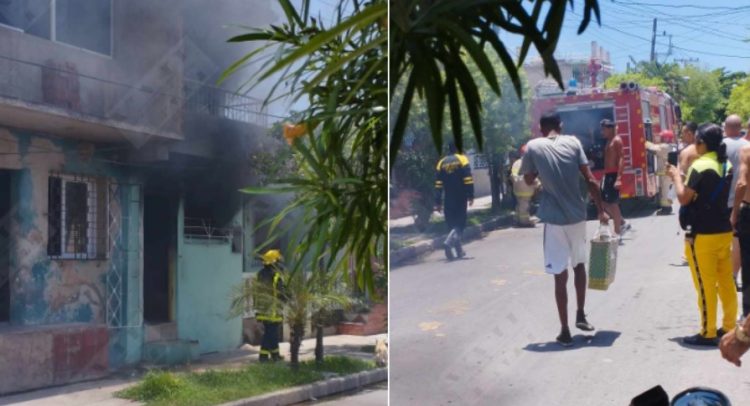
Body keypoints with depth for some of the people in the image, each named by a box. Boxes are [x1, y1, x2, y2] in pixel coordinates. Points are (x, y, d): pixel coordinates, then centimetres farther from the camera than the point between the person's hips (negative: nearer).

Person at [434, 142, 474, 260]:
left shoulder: (442, 163, 8)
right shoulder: (462, 159, -3)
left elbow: (438, 184, 3)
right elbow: (468, 179, -12)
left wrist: (438, 202, 4)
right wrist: (470, 195, -8)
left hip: (448, 199, 4)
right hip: (460, 198, -4)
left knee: (452, 224, 12)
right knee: (459, 223, -2)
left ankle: (459, 251, 13)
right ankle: (448, 242, -27)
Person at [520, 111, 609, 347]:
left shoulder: (533, 147, -3)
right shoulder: (573, 142, 2)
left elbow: (529, 180, 7)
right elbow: (590, 180, -2)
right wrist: (601, 210, 3)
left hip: (554, 218, -2)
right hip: (578, 215, 2)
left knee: (560, 275, 3)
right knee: (579, 264, 25)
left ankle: (565, 331, 5)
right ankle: (581, 316, 29)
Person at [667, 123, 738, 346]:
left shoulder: (699, 166, -16)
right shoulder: (727, 165, 8)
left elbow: (684, 198, -13)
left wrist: (676, 177, 1)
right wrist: (685, 178, 18)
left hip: (702, 235, -8)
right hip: (724, 231, 8)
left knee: (705, 285, -2)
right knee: (726, 281, 13)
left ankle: (708, 333, 2)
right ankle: (729, 327, 20)